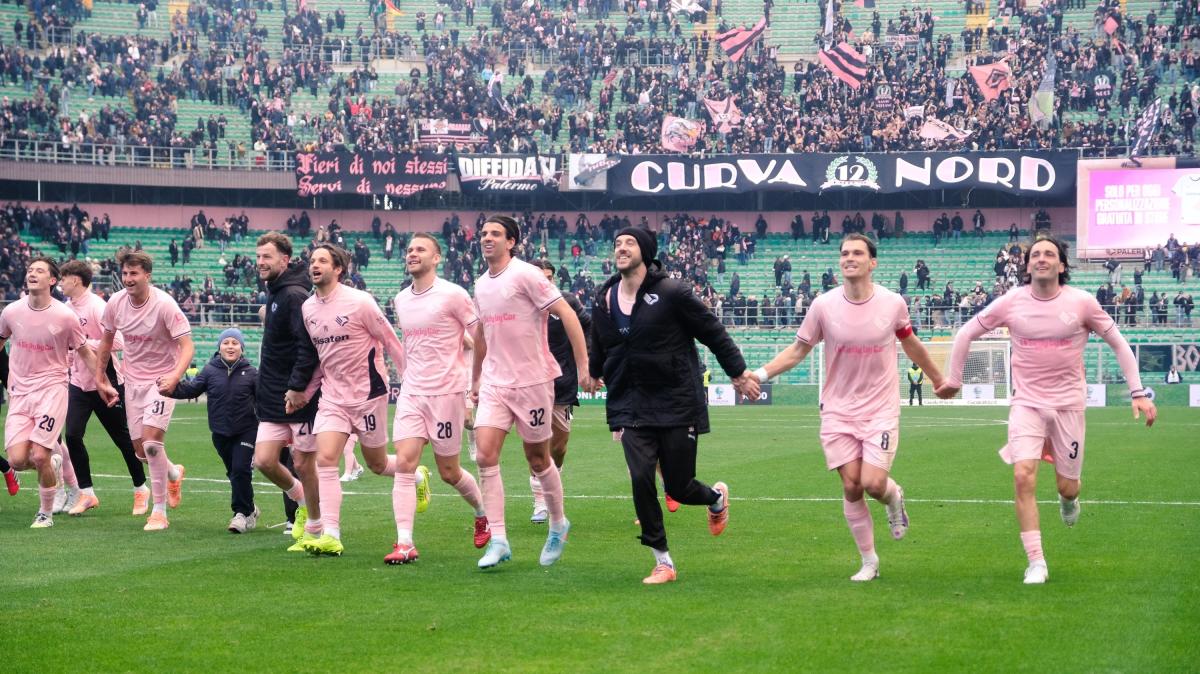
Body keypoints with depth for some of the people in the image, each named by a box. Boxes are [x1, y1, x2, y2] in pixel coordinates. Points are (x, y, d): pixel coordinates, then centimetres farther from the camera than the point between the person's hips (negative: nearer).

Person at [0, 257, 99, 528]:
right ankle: (54, 452, 25)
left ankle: (46, 513, 7)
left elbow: (85, 353, 5)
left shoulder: (65, 316, -7)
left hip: (52, 388, -3)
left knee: (40, 457, -14)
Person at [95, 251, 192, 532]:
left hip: (162, 380, -5)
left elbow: (187, 346, -22)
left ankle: (159, 511, -10)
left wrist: (175, 375, -38)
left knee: (151, 441, -20)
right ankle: (173, 473, 42)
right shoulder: (115, 303, -4)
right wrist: (100, 379, 14)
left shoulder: (164, 305, -20)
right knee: (140, 449, 9)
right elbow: (106, 341, 13)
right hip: (133, 382, 6)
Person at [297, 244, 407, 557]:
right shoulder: (307, 308, 4)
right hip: (332, 396, 5)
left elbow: (391, 343, -7)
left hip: (368, 393, -4)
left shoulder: (359, 302, -15)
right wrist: (303, 392, 10)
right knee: (325, 460, -13)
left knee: (377, 465, 8)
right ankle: (330, 536, -17)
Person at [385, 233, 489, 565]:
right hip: (411, 393, 5)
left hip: (446, 393, -5)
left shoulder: (452, 295, -9)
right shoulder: (400, 300, 10)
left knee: (448, 472, 5)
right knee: (404, 464, -11)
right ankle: (404, 544, -15)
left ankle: (483, 514, 35)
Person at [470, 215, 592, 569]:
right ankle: (498, 541, -9)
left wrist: (583, 367, -16)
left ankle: (558, 524, 29)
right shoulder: (481, 285, 10)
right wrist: (475, 380, 29)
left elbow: (567, 315, -12)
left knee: (538, 460, 5)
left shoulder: (525, 275, -11)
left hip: (532, 381, -6)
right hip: (494, 383, 6)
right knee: (485, 454, -10)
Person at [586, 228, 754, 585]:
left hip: (678, 404, -4)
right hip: (632, 406, 4)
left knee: (679, 487, 0)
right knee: (641, 479, -13)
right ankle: (663, 562, -1)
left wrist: (738, 370, 2)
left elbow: (712, 331, -2)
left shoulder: (672, 293, -10)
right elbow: (598, 348, 24)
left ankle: (716, 497, 38)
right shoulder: (604, 300, 6)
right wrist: (592, 372, 31)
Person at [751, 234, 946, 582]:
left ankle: (894, 496, 25)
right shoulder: (824, 306, -6)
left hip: (881, 409, -1)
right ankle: (869, 561, 14)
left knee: (873, 483, -13)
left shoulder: (893, 303, -5)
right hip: (839, 410, 1)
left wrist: (938, 380, 24)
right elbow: (798, 350, 3)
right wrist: (760, 374, -10)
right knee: (851, 486, -1)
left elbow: (911, 345, 13)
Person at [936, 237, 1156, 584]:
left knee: (1067, 487, 4)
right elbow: (966, 334, 8)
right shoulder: (1011, 302, -5)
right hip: (1027, 402, 0)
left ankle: (1068, 499, 45)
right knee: (1024, 477, -17)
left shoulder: (1081, 302, -7)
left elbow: (1119, 344, 2)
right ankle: (1036, 563, -9)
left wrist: (1138, 393, -3)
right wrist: (953, 379, 10)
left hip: (1069, 403, 0)